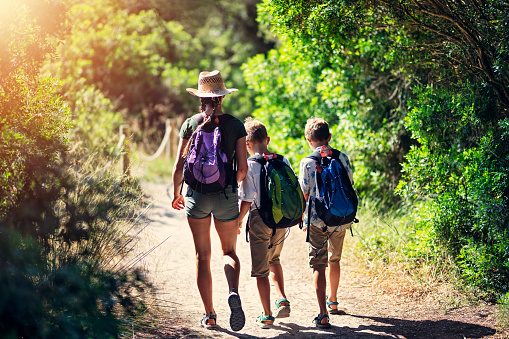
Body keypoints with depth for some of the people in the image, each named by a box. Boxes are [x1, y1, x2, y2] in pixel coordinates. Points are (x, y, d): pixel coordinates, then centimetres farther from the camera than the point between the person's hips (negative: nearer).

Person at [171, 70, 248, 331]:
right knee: (229, 252, 14)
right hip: (226, 196, 1)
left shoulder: (191, 124, -3)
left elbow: (179, 166, -3)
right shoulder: (235, 125, -1)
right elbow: (243, 168, -2)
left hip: (197, 194, 0)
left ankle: (209, 315, 11)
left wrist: (176, 193, 13)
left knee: (202, 255, 9)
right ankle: (233, 292, -16)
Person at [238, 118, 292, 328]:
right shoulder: (283, 161, 1)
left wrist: (238, 221, 1)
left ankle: (267, 316, 8)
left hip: (260, 220, -4)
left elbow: (247, 200, -14)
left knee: (261, 269, 6)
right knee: (274, 260, 27)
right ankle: (282, 300, 11)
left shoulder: (250, 165, -12)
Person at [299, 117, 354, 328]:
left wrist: (303, 214, 16)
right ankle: (333, 302, 40)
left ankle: (323, 314, -14)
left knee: (318, 265, -3)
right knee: (335, 260, 23)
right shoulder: (342, 158, 2)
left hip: (316, 220, -4)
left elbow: (304, 194, -3)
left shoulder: (307, 162, -6)